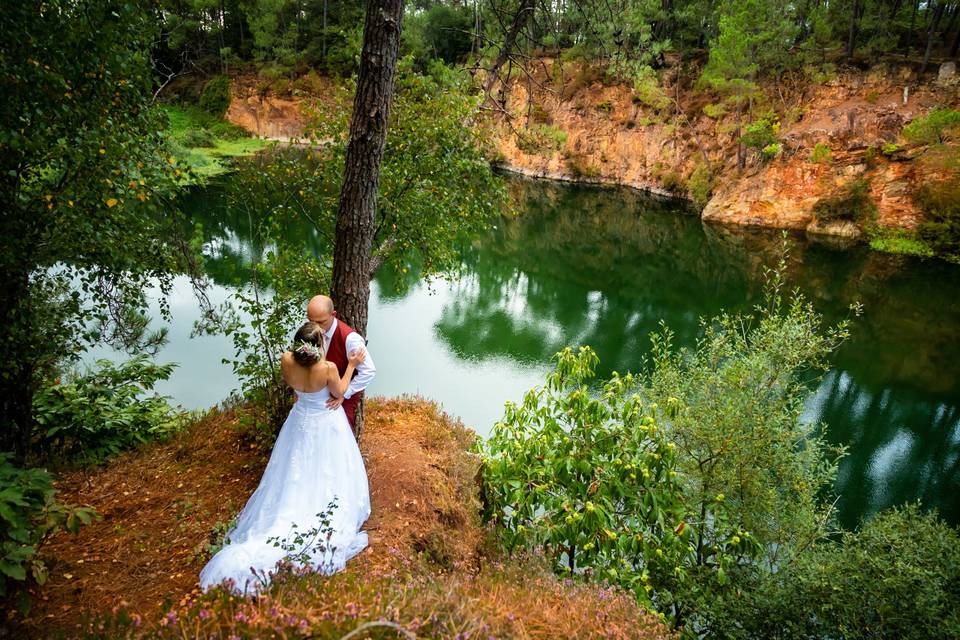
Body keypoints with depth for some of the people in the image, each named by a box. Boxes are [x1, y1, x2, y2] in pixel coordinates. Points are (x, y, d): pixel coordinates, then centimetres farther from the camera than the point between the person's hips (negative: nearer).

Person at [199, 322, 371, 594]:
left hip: (301, 420, 4)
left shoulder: (286, 360, -24)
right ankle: (328, 521, 37)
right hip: (326, 423, -4)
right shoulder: (328, 368, -34)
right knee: (326, 472, 19)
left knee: (297, 470, 24)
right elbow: (339, 393, -13)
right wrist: (352, 365, -8)